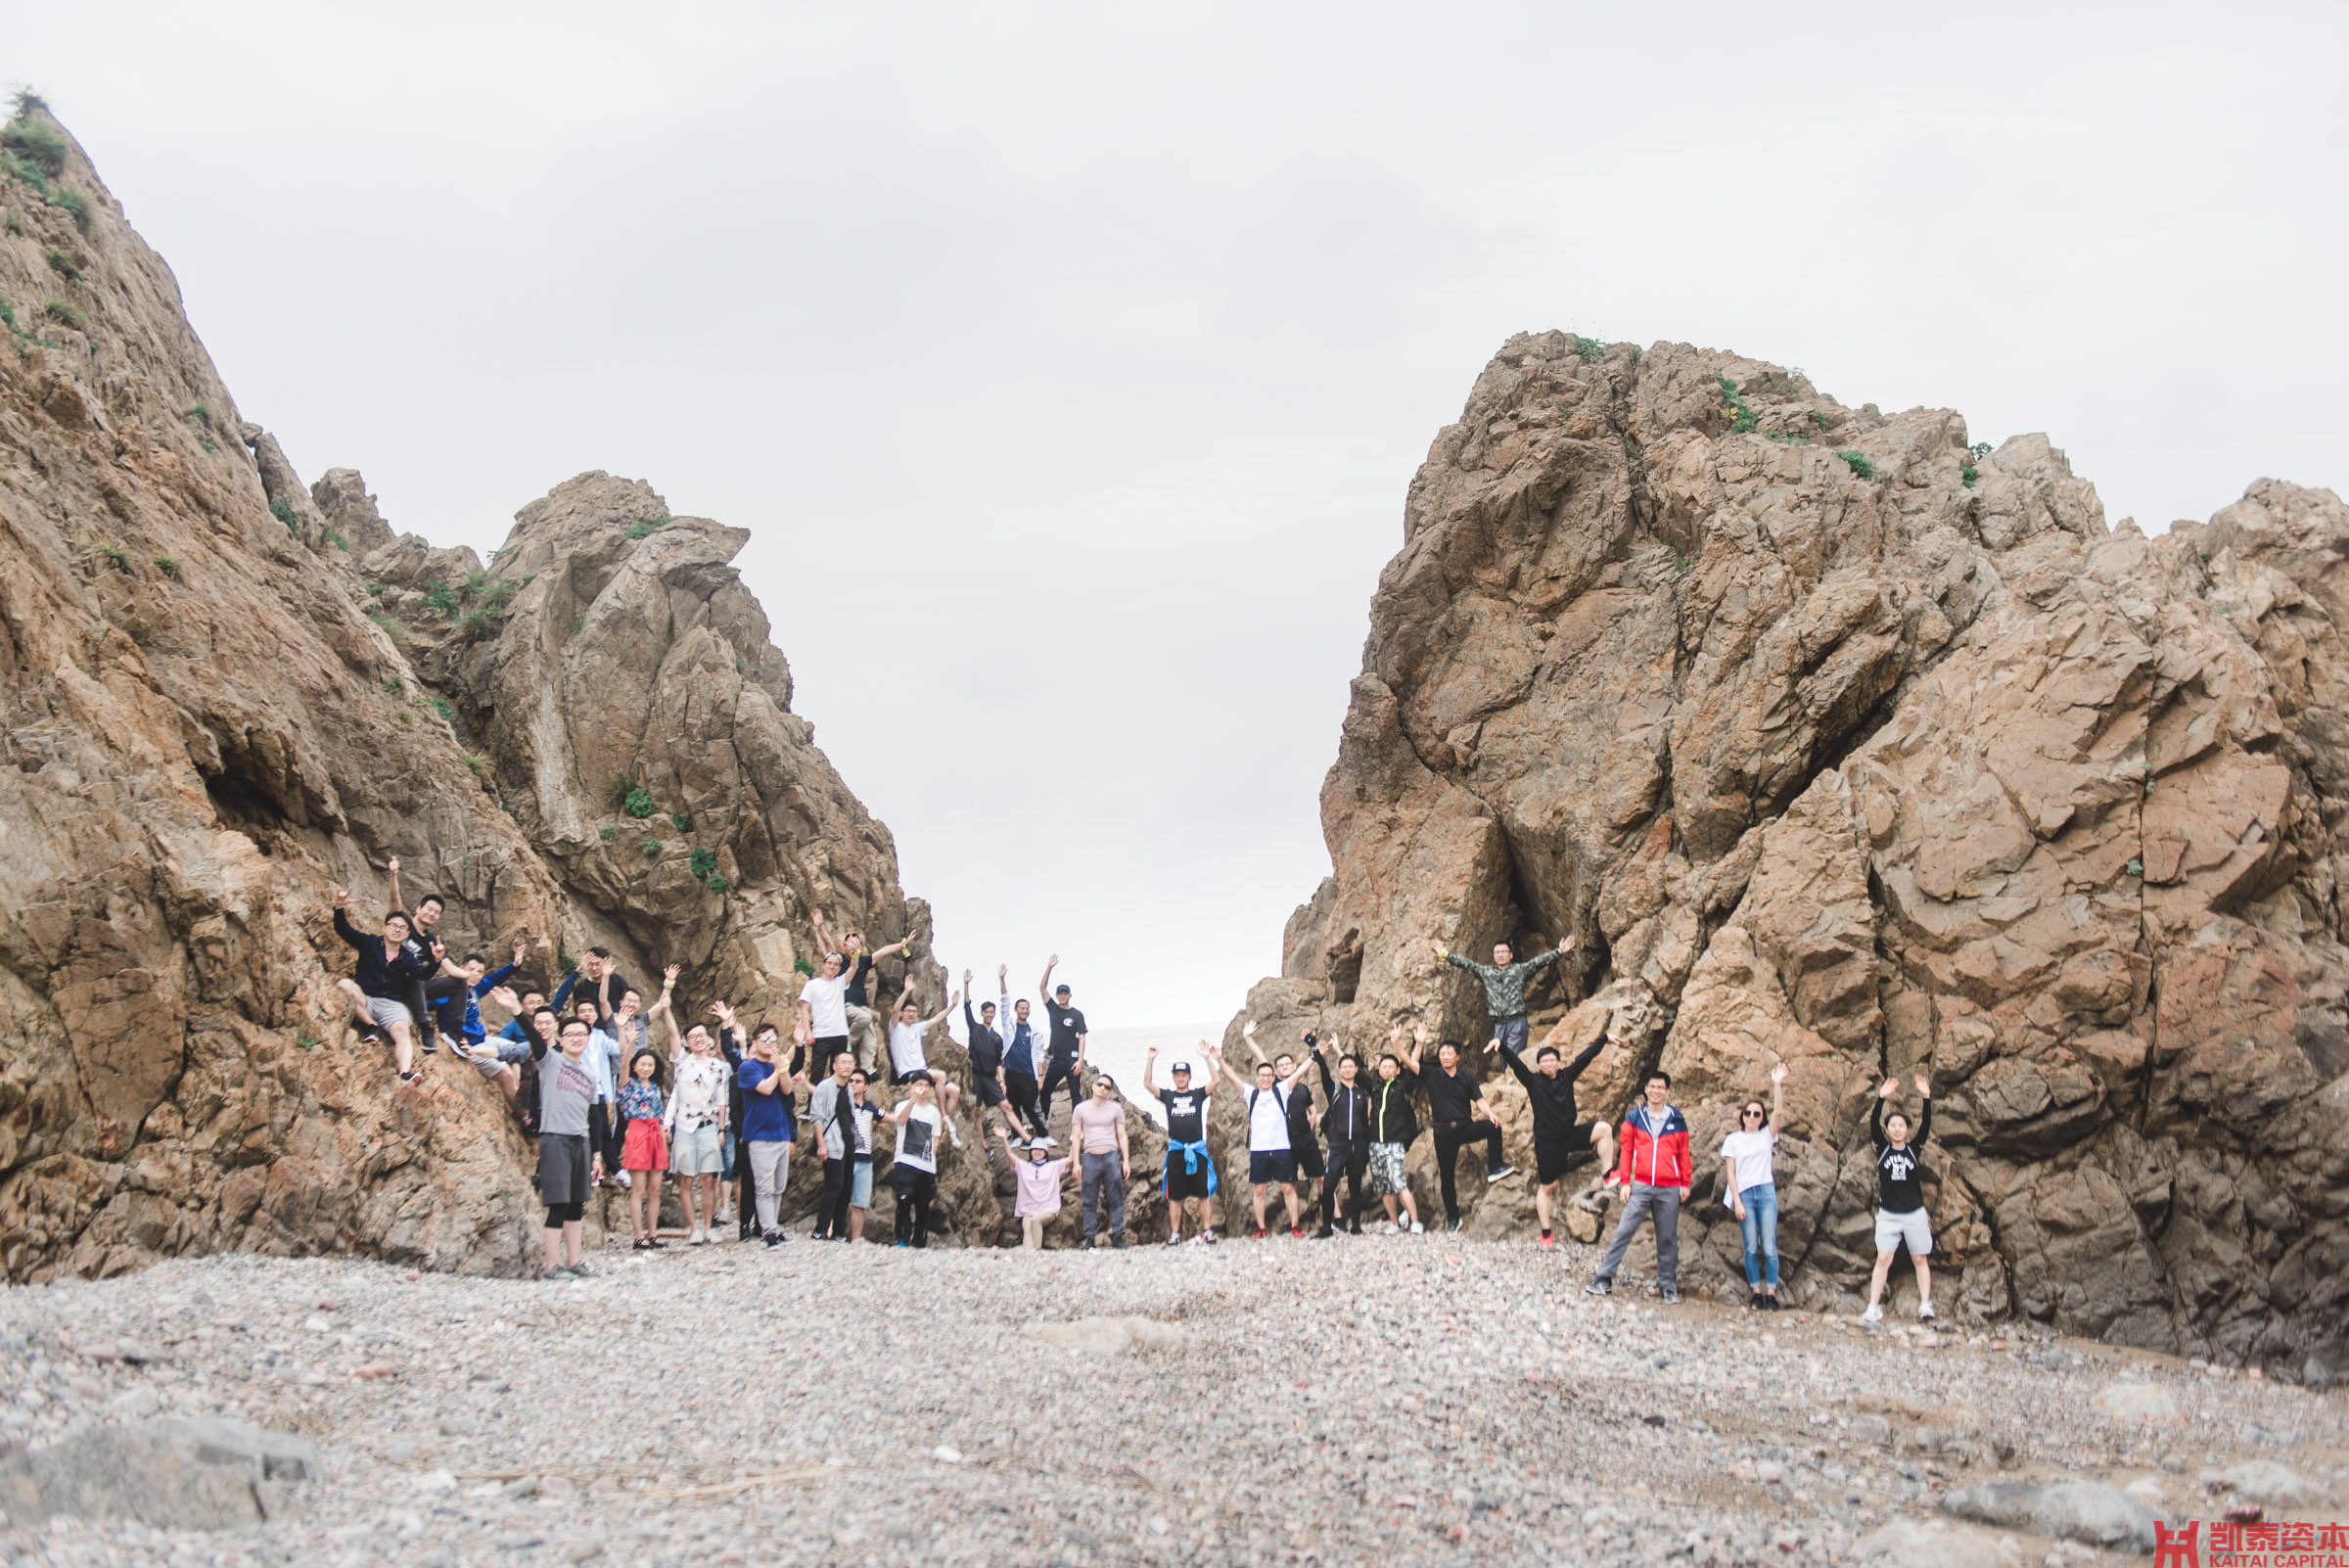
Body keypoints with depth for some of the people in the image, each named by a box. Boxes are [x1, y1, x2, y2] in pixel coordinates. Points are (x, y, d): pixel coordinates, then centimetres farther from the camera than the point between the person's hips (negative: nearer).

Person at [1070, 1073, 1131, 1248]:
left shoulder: (1116, 1109, 8)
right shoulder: (1081, 1108, 7)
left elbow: (1122, 1136, 10)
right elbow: (1076, 1137, 7)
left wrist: (1126, 1161, 3)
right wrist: (1076, 1163, 0)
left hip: (1111, 1156, 0)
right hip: (1090, 1158, 0)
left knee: (1116, 1199, -1)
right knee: (1090, 1202, 1)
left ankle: (1117, 1236, 3)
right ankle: (1090, 1238, 5)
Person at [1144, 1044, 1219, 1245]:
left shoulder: (1198, 1095, 8)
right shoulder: (1168, 1096, 9)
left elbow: (1214, 1081, -5)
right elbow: (1147, 1084, -2)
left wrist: (1208, 1057, -14)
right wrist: (1151, 1060, -11)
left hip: (1198, 1151, 0)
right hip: (1176, 1152, 0)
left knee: (1205, 1194, -1)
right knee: (1175, 1197, 3)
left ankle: (1207, 1231, 3)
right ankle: (1175, 1234, 6)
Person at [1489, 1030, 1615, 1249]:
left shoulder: (1567, 1076, 3)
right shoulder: (1533, 1081, -6)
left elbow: (1587, 1056, 9)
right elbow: (1514, 1061, -18)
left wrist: (1604, 1039, 14)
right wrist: (1500, 1044, -34)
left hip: (1570, 1135, 3)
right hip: (1547, 1142, -3)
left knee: (1604, 1129, -20)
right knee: (1546, 1187, 5)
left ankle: (1608, 1174, -14)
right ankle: (1545, 1234, 16)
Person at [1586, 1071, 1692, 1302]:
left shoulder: (1677, 1121, 6)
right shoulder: (1634, 1118, 5)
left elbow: (1683, 1153, 10)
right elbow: (1626, 1150, 6)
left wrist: (1685, 1184, 7)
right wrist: (1625, 1182, 1)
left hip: (1670, 1188, 1)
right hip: (1641, 1186, 0)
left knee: (1668, 1238, 5)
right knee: (1624, 1231, -6)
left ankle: (1668, 1285, 14)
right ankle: (1604, 1279, -4)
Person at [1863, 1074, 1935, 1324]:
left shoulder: (1914, 1147, 3)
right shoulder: (1883, 1148, 3)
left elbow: (1926, 1125, -9)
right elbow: (1873, 1124, -10)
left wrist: (1927, 1099, -22)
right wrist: (1881, 1099, -23)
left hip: (1915, 1214, 1)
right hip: (1888, 1214, -1)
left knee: (1920, 1259, 4)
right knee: (1883, 1259, -5)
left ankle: (1925, 1306, 6)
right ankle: (1874, 1308, -7)